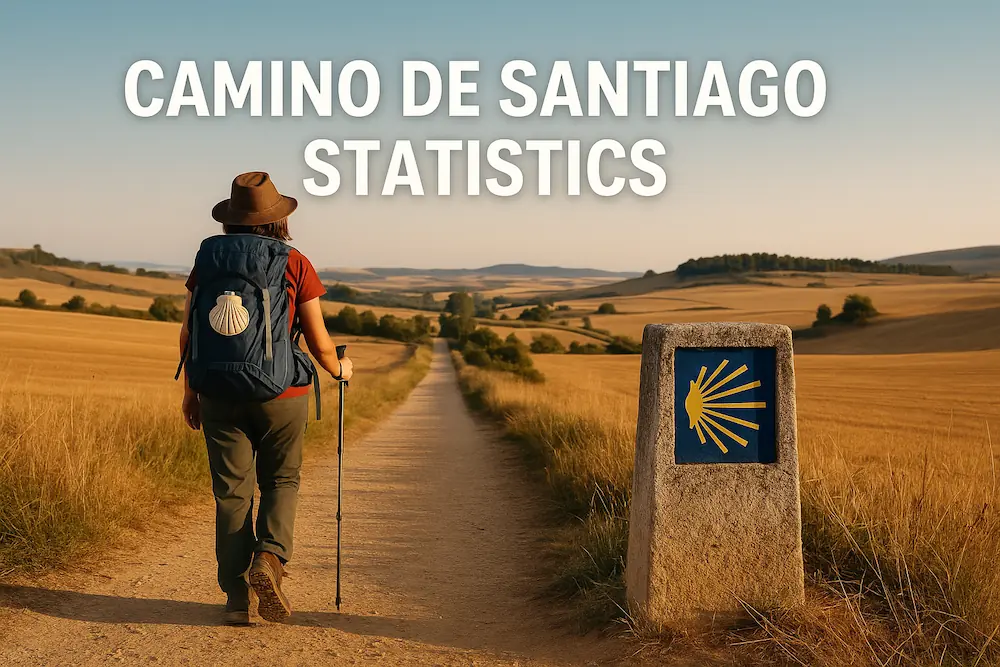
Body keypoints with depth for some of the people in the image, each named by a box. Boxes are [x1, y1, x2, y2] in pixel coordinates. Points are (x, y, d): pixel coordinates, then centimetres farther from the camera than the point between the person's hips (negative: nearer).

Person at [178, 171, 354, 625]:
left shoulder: (208, 259, 4)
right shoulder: (294, 265, -5)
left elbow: (188, 334, 5)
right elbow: (320, 343, -2)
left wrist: (190, 392, 16)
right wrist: (338, 369, 18)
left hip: (219, 395, 2)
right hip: (280, 394, -2)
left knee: (232, 492, 8)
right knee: (280, 482, 15)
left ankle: (237, 597, 6)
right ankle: (269, 557, -9)